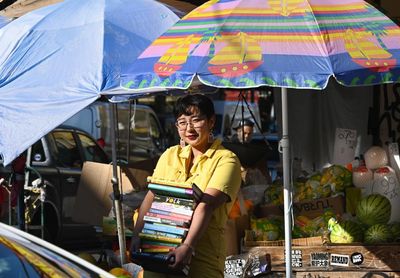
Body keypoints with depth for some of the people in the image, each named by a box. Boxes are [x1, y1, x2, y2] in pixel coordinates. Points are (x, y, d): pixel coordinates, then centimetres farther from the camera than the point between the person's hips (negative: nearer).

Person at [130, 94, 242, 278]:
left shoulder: (225, 160, -4)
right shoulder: (170, 155, 14)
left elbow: (206, 206, -16)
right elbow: (150, 198, 7)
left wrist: (187, 246, -26)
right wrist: (137, 235, -7)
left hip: (202, 253, -4)